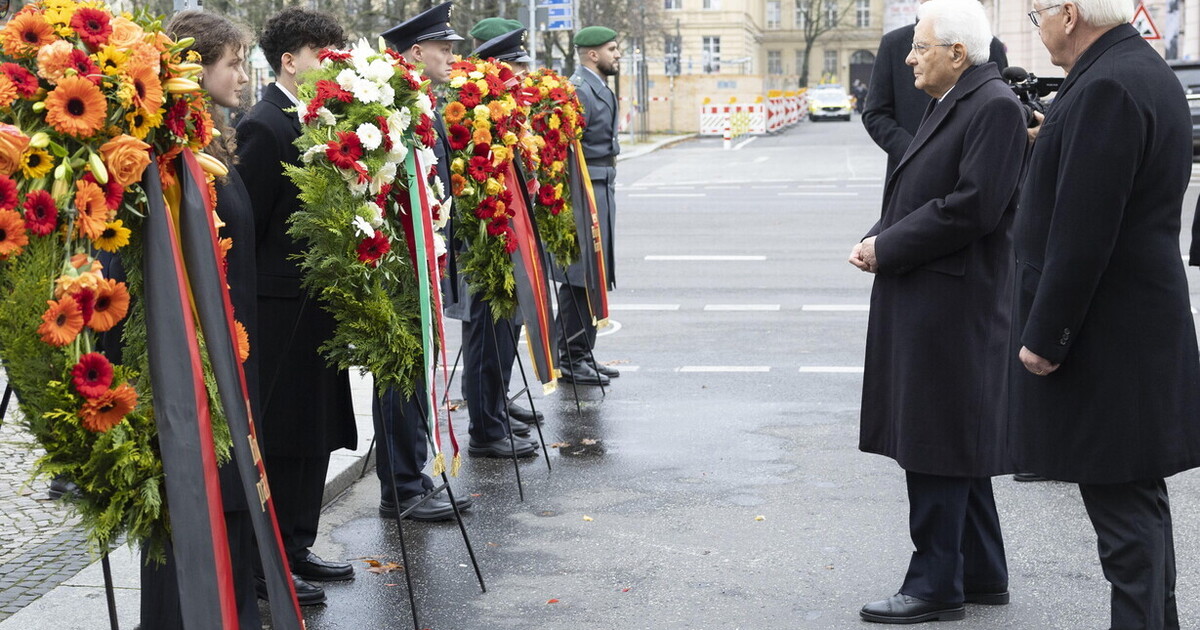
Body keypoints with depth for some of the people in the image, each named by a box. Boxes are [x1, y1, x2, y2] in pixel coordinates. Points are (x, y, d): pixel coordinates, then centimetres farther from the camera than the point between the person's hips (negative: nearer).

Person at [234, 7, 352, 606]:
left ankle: (296, 548, 25)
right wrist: (247, 305, -15)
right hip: (282, 308, -9)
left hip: (315, 304, 9)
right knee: (279, 438, -1)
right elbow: (245, 224, -16)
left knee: (314, 433, 14)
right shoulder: (265, 126, -14)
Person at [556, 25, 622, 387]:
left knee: (592, 278, 13)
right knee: (580, 279, -7)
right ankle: (571, 361, -2)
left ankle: (581, 355, 20)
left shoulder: (600, 88, 18)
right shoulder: (580, 89, -15)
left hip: (601, 192, 11)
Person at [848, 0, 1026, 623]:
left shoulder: (994, 108, -15)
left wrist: (887, 248, -16)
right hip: (922, 304, 10)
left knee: (936, 446, -3)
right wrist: (877, 238, 1)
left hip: (952, 308, -10)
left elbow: (971, 208, -23)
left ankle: (936, 585, 6)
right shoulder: (947, 105, 16)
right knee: (951, 446, 16)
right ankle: (981, 574, 27)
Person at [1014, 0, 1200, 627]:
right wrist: (1050, 142, 12)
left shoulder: (1107, 88, -20)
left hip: (1106, 337, -11)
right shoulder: (1147, 72, 13)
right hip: (1144, 330, 11)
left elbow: (1083, 234, -23)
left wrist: (1045, 338, -18)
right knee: (1137, 502, 19)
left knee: (1123, 508, -4)